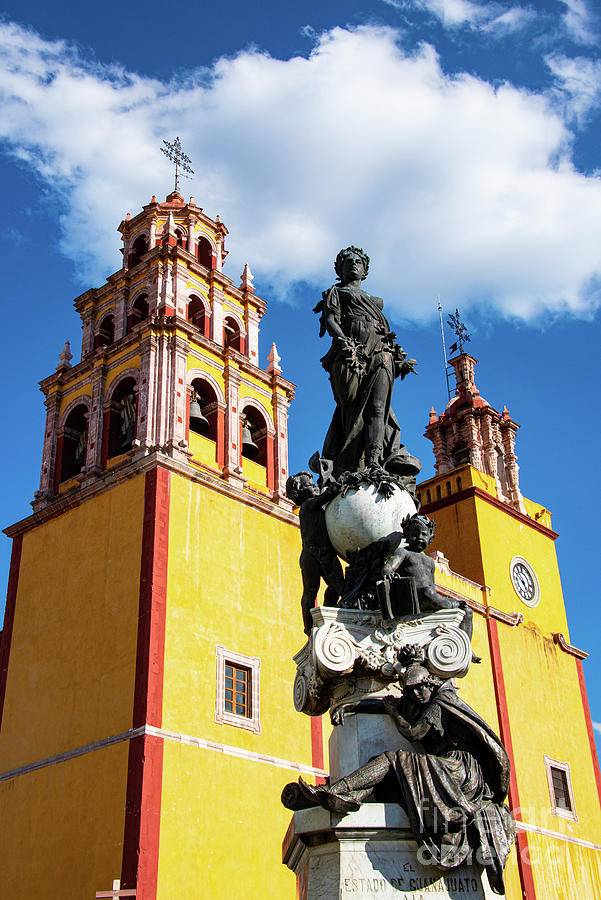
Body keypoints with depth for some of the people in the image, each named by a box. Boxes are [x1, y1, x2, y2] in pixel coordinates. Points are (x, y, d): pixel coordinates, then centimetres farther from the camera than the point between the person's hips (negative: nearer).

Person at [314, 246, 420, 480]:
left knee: (377, 406, -17)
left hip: (380, 354, 4)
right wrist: (342, 339, -17)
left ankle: (374, 462, -32)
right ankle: (349, 467, -21)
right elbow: (331, 320, 4)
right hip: (351, 353, -4)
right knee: (353, 408, -16)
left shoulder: (374, 302, 38)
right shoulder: (335, 293, 23)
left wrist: (400, 360, 19)